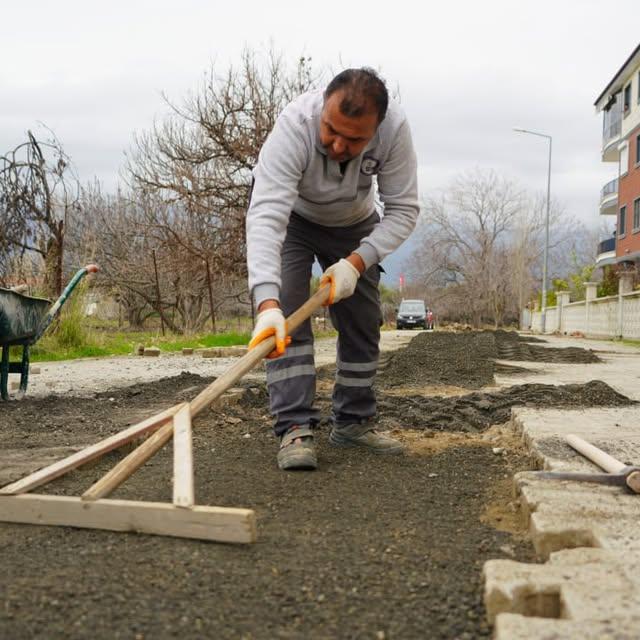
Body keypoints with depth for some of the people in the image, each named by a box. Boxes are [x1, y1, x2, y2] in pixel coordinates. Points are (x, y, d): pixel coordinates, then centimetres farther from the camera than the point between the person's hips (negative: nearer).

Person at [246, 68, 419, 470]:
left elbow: (403, 210, -24)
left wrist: (356, 262, -38)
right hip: (289, 217, -3)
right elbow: (266, 217, -49)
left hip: (353, 224, 3)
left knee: (363, 323, 4)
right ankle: (295, 428, -15)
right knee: (287, 315, -19)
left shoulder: (395, 127, -33)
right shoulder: (294, 125, -40)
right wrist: (267, 302, -61)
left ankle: (353, 423, 17)